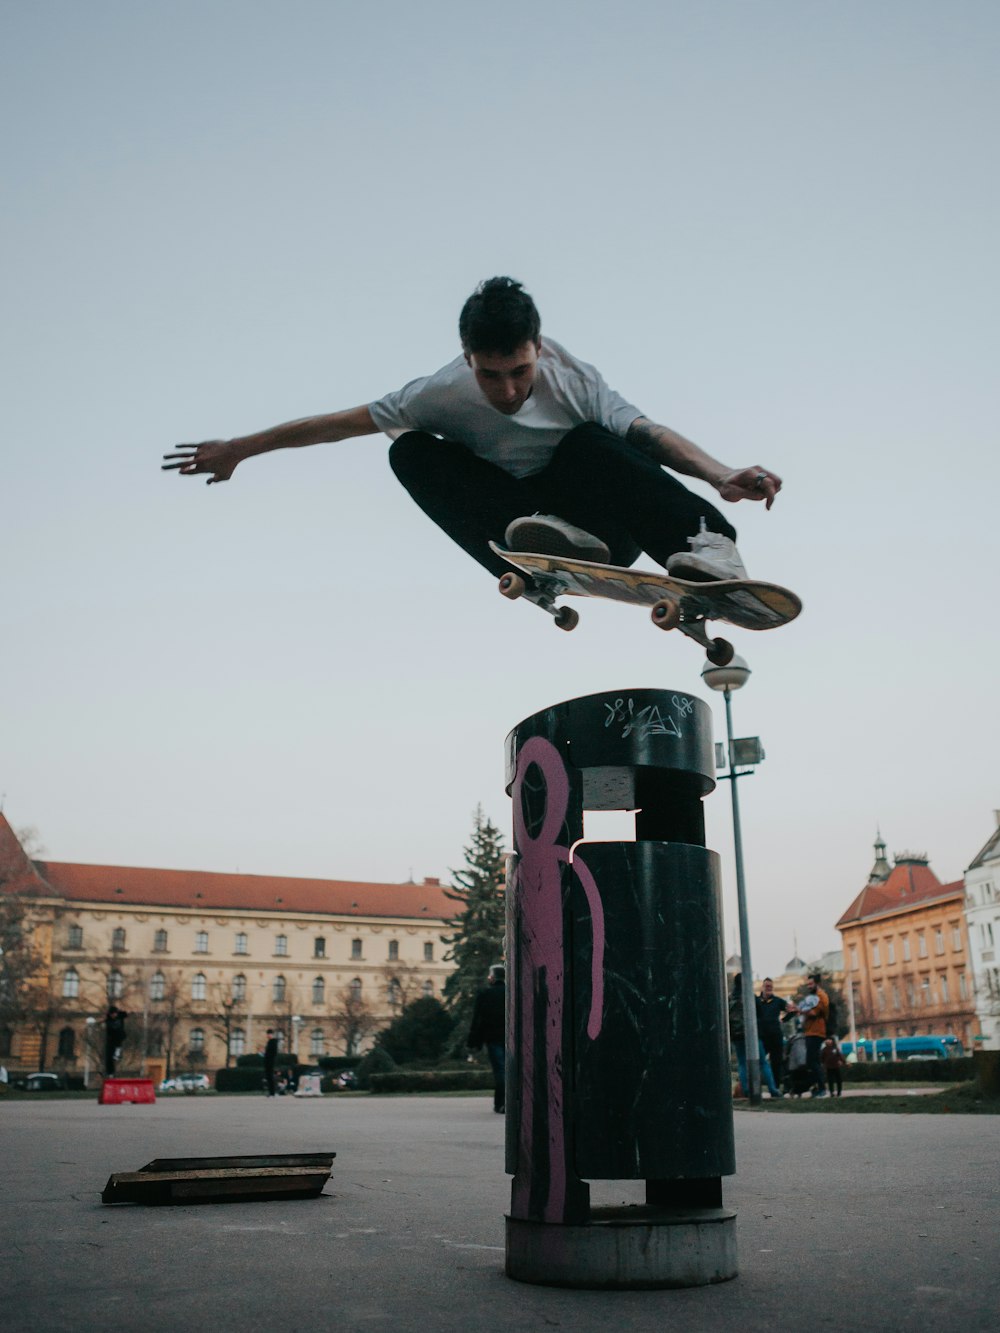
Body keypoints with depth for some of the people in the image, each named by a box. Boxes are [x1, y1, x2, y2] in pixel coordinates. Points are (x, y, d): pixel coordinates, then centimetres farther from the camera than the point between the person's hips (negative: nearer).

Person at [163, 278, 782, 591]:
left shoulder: (572, 378, -18)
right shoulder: (445, 393, -13)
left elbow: (647, 433, -30)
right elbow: (343, 421, -6)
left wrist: (722, 476, -48)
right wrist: (238, 449, -1)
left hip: (606, 521, -2)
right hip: (524, 515, 3)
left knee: (587, 442, -34)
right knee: (411, 451, -20)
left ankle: (706, 542, -41)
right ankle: (549, 546, -38)